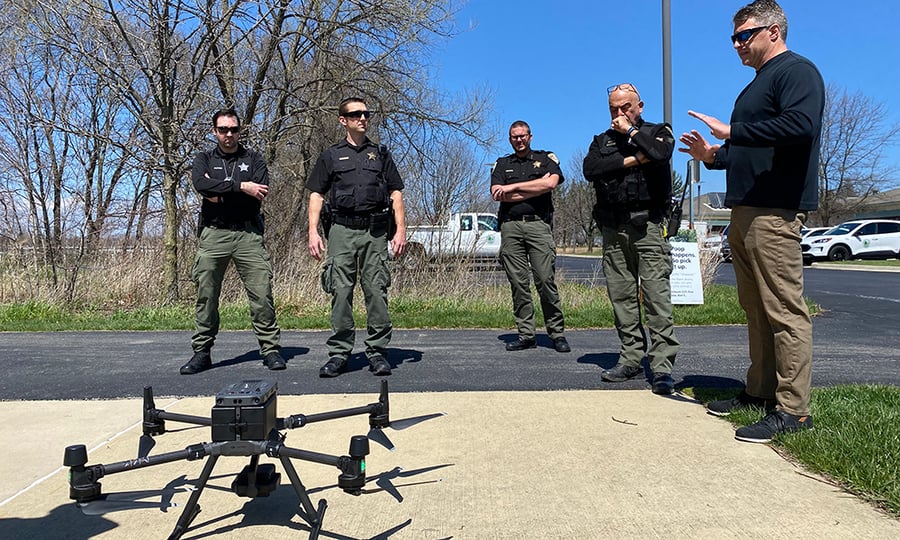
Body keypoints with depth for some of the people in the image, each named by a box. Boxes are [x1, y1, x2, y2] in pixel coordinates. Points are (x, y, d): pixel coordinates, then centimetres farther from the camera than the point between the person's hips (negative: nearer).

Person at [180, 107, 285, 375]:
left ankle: (270, 348, 4)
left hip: (248, 234, -1)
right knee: (206, 295, 4)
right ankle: (201, 352, 14)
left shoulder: (253, 159, 12)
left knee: (261, 292, -5)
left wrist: (220, 194, -7)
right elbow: (201, 184, -10)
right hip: (213, 235, 1)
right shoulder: (204, 159, 14)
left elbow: (260, 193, -6)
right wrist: (241, 187, -15)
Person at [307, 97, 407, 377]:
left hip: (375, 231, 1)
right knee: (340, 291, -2)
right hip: (342, 230, 0)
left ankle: (377, 351, 6)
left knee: (376, 291, -2)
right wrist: (313, 231, -2)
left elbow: (396, 194, 13)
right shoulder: (330, 156, 15)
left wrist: (400, 230, 2)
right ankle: (339, 352, 6)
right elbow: (317, 195, 10)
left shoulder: (381, 154, 17)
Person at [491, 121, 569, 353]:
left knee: (545, 280, -8)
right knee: (518, 283, 0)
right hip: (511, 227, 2)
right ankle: (526, 335, 5)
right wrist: (536, 187, -1)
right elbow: (497, 194, 2)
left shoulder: (546, 158, 14)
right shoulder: (502, 164, 19)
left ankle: (557, 333, 1)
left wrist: (513, 187, -4)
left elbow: (551, 183, -7)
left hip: (538, 224, -2)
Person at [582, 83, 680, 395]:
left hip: (647, 225, -3)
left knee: (657, 294, -10)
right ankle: (631, 358, 10)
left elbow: (658, 153, -12)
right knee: (621, 296, 3)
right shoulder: (602, 140, 21)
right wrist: (631, 161, -5)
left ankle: (662, 366, -10)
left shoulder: (658, 132, 14)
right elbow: (590, 169, 0)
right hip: (613, 228, 4)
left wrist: (631, 131, 2)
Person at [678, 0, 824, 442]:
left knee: (784, 309, -9)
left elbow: (801, 125, -22)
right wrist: (714, 155, 13)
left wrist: (733, 132, -18)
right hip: (745, 210, 10)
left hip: (775, 211, -10)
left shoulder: (796, 71, -3)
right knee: (756, 309, 12)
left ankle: (793, 409, -4)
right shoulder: (757, 85, 26)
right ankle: (760, 392, 20)